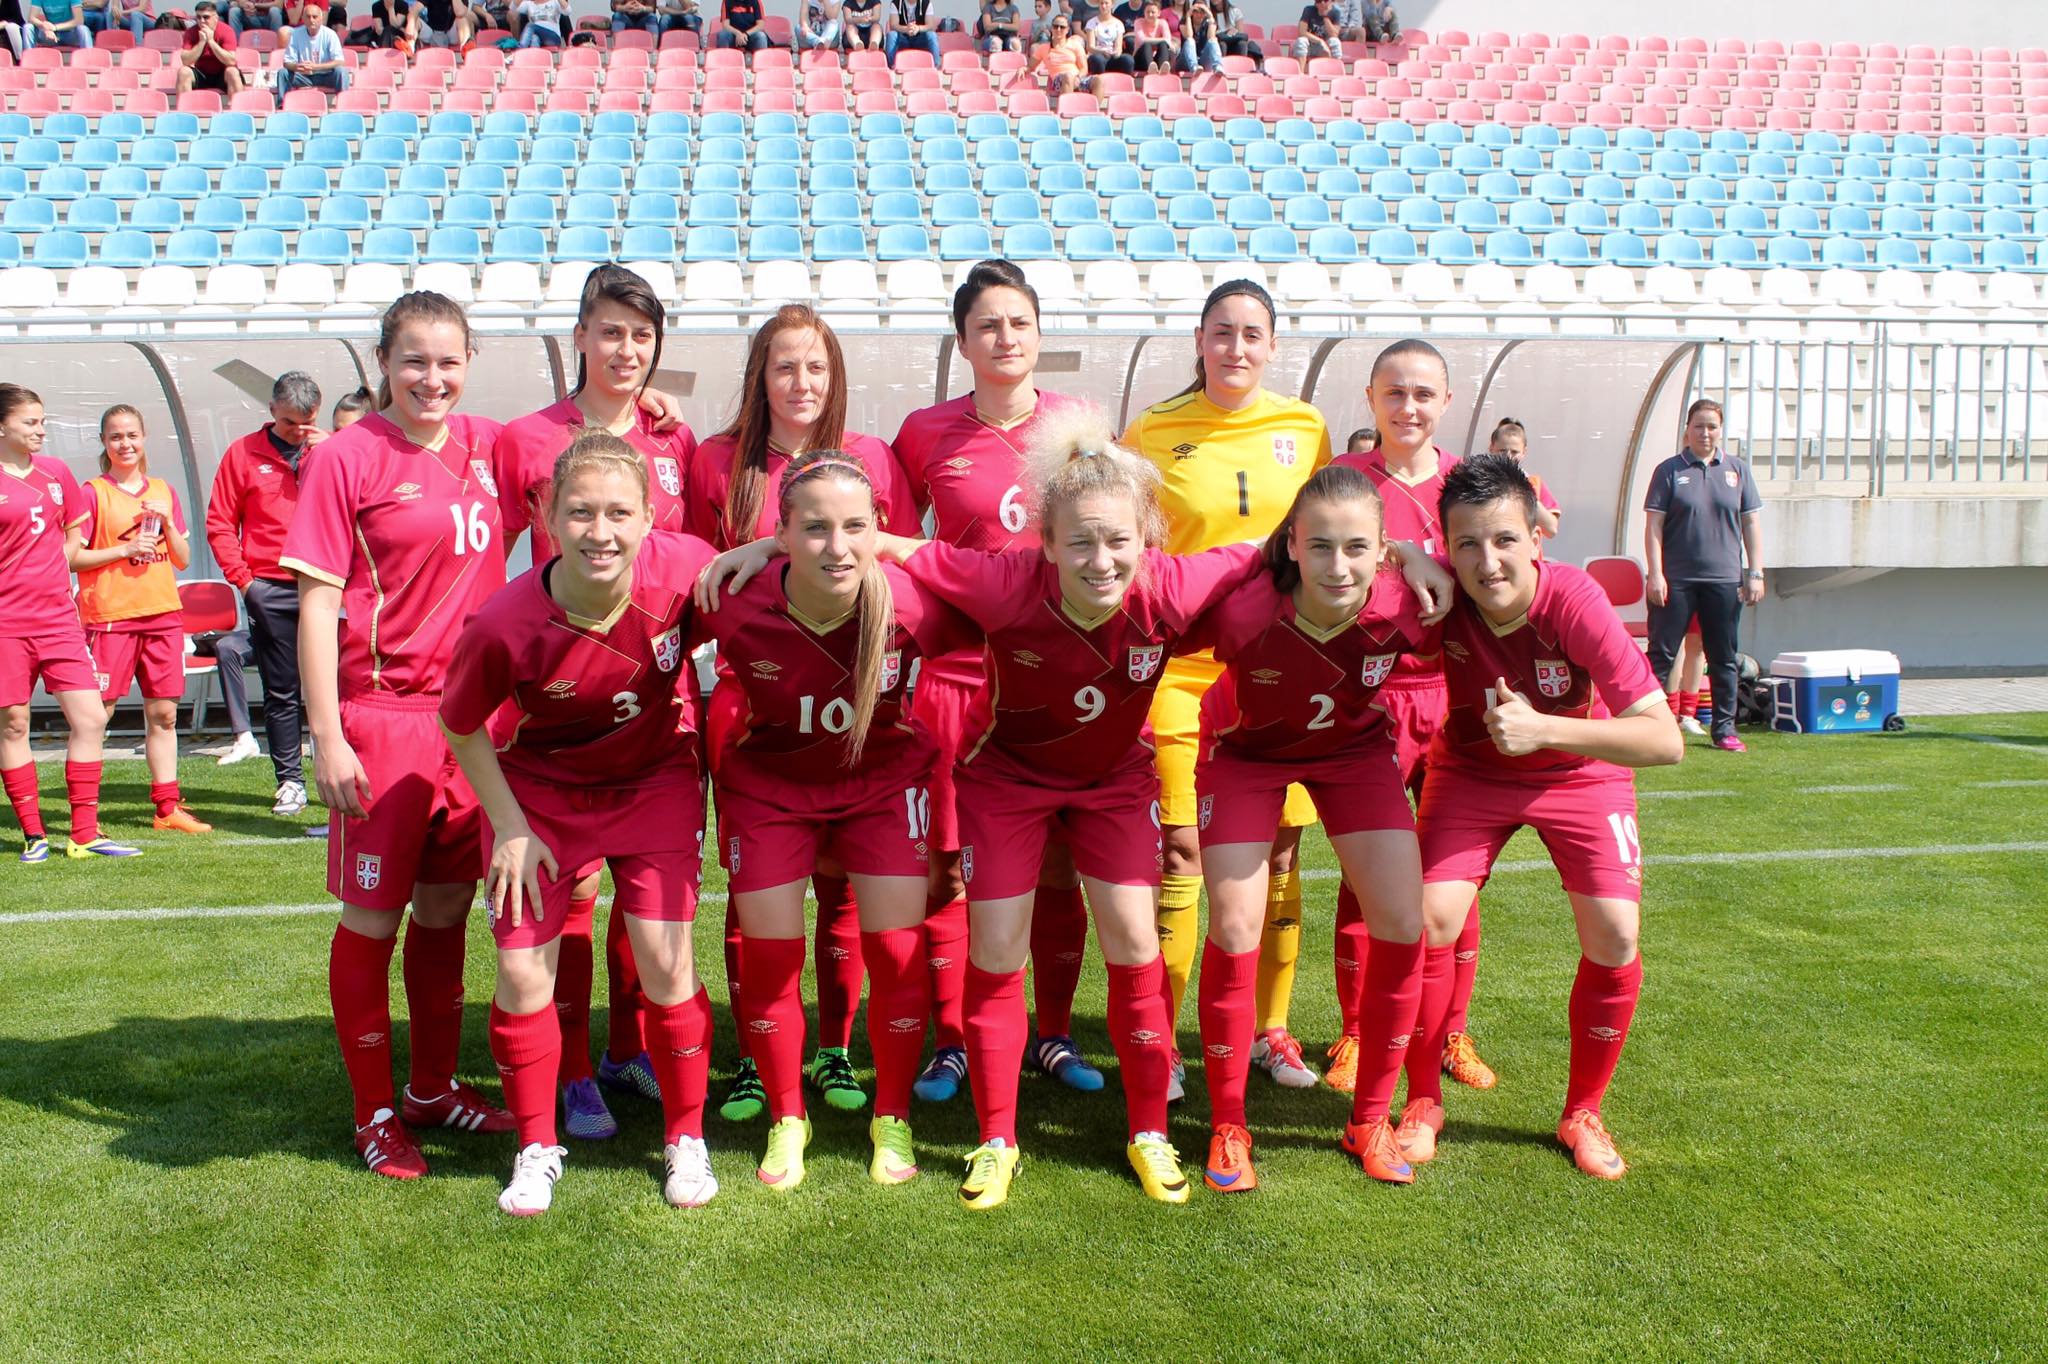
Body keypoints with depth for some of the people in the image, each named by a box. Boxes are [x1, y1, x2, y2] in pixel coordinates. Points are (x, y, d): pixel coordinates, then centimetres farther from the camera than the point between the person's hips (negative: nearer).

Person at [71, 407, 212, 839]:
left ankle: (168, 808, 12)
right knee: (97, 714, -5)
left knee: (163, 713, 6)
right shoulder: (93, 492, 0)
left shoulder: (163, 491, 14)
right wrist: (124, 550, -14)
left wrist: (167, 521, -2)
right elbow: (70, 557, -6)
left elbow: (183, 560, 13)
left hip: (163, 613, 5)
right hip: (110, 615, -4)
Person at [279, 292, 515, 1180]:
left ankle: (435, 1088, 30)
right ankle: (374, 1113, 19)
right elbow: (316, 602, -9)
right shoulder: (347, 458, -8)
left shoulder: (486, 446, 6)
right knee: (373, 916, 5)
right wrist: (327, 736, -14)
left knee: (447, 907, 15)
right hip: (383, 715, -5)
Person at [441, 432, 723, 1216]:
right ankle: (537, 1149, 22)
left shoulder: (686, 567, -28)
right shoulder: (505, 625, -30)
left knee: (665, 963, -5)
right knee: (522, 976, -1)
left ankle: (686, 1140, 17)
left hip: (656, 784, 0)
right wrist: (510, 826, -9)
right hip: (541, 792, 0)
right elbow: (459, 726, -10)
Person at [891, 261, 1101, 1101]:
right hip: (958, 674, -1)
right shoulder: (928, 433, 2)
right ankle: (950, 1043, 18)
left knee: (1058, 866, 7)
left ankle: (1053, 1035, 23)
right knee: (950, 865, 3)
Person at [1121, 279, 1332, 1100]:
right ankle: (1159, 1038, 7)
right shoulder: (1152, 433, 0)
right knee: (1179, 847, -6)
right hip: (1181, 662, -3)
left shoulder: (1305, 429, 7)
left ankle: (1270, 1028, 22)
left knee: (1279, 849, 7)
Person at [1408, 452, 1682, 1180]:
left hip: (1581, 770, -1)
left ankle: (1582, 1112, 11)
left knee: (1615, 938, -14)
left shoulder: (1574, 600, -34)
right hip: (1471, 770, 1)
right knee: (1430, 921, -15)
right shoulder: (1438, 595, -28)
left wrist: (1542, 729, -46)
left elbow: (1665, 739, -35)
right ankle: (1424, 1102, 8)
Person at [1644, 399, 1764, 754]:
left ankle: (1724, 728, 17)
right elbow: (1653, 525, -2)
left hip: (1724, 579, 3)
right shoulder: (1669, 470, 1)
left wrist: (1755, 573, 4)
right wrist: (1655, 574, -10)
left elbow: (1752, 523, 10)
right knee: (1661, 654, -1)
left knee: (1724, 659, 9)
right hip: (1676, 579, -3)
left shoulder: (1738, 469, 9)